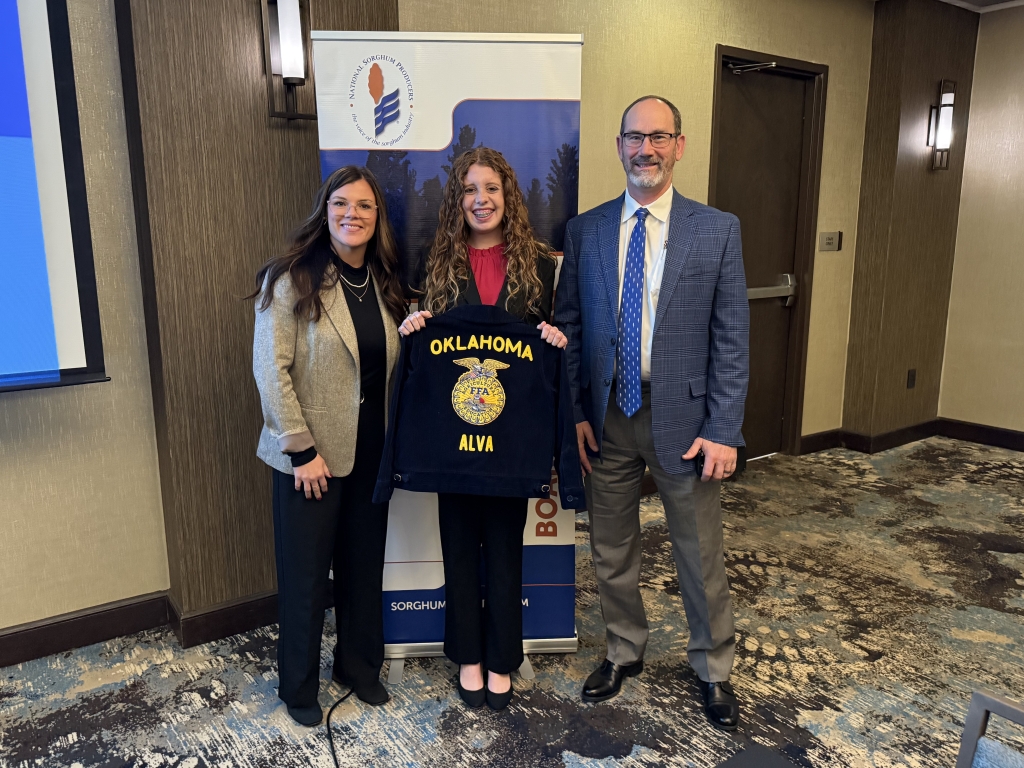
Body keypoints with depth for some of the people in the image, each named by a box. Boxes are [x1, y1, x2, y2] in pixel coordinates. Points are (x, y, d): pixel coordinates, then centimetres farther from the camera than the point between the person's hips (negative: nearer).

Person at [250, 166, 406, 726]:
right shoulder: (290, 279, -11)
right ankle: (298, 687, 32)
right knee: (305, 575, 10)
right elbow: (271, 370, -14)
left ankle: (359, 665, 38)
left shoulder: (384, 282, 7)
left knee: (364, 567, 16)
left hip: (371, 453, 5)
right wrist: (301, 450, -16)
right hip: (311, 457, -5)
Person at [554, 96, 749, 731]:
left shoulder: (718, 230, -3)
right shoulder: (585, 230, 3)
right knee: (612, 551, 16)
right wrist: (575, 413, -2)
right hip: (606, 417, 2)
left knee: (701, 556, 12)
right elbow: (569, 327, 5)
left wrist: (723, 430, -10)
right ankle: (625, 652, 40)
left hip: (683, 417, -2)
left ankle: (713, 670, 35)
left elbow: (732, 337, -5)